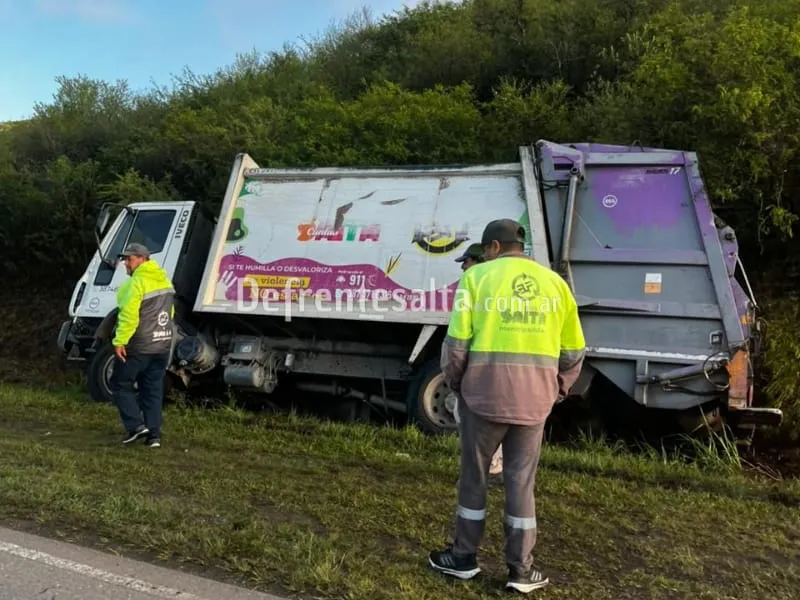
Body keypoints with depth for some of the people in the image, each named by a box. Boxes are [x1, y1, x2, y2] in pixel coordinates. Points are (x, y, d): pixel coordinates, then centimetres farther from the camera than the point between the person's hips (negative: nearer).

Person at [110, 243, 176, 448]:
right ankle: (154, 434, 11)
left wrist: (120, 341, -20)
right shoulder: (165, 280, 11)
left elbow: (129, 316, -23)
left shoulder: (136, 283, -15)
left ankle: (136, 425, 1)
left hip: (138, 346, -7)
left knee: (121, 385, 9)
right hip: (163, 345, 8)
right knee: (154, 390, 11)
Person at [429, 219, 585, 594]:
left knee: (474, 476, 13)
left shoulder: (478, 276, -2)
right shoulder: (554, 282, 9)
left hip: (484, 392, -3)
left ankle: (464, 558, 26)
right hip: (534, 398, 3)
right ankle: (521, 570, 21)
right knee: (521, 481, 13)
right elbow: (573, 351, 8)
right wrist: (555, 391, 20)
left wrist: (454, 382, 8)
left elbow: (457, 341, -8)